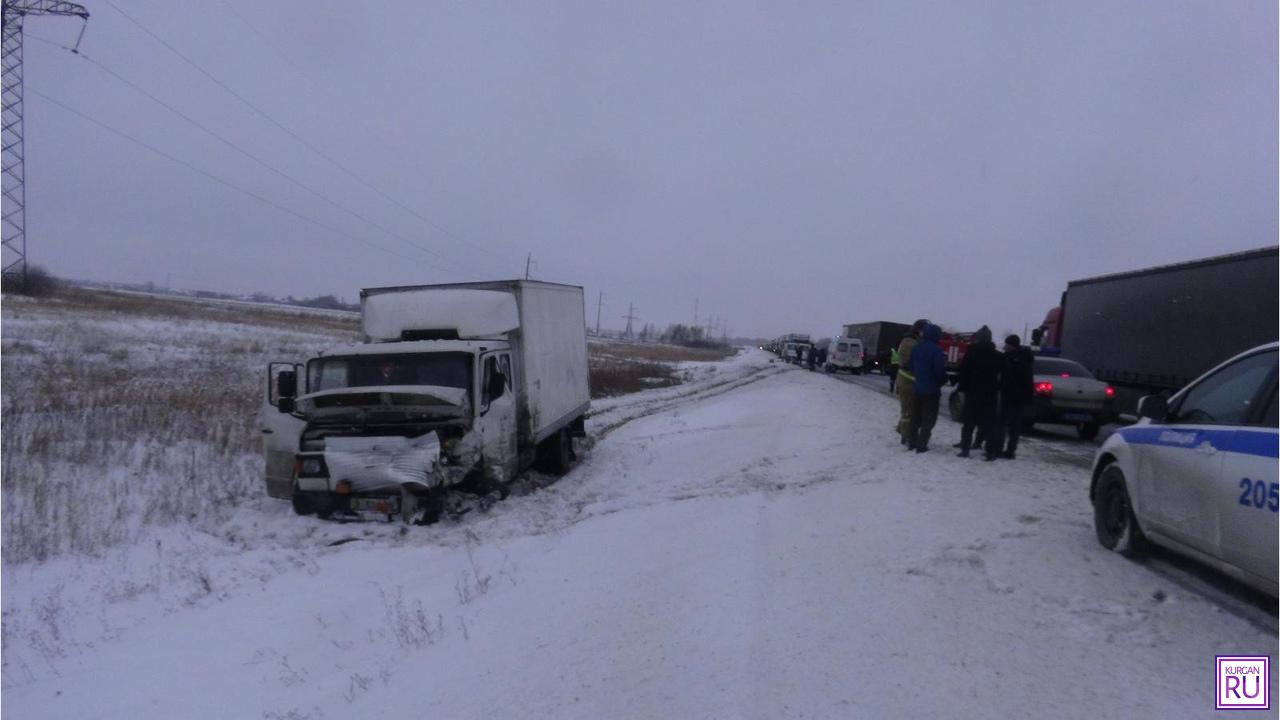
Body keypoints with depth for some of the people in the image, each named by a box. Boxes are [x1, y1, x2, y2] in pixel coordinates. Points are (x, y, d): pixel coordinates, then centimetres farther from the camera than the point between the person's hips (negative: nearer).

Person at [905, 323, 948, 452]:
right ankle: (921, 445, -3)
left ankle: (911, 442, 20)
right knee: (928, 419, 1)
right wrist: (942, 382, 1)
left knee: (915, 417, 17)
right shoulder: (937, 351, -17)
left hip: (916, 388, 6)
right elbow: (940, 371, -18)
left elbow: (910, 366, 9)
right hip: (931, 390, -6)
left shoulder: (915, 348, 4)